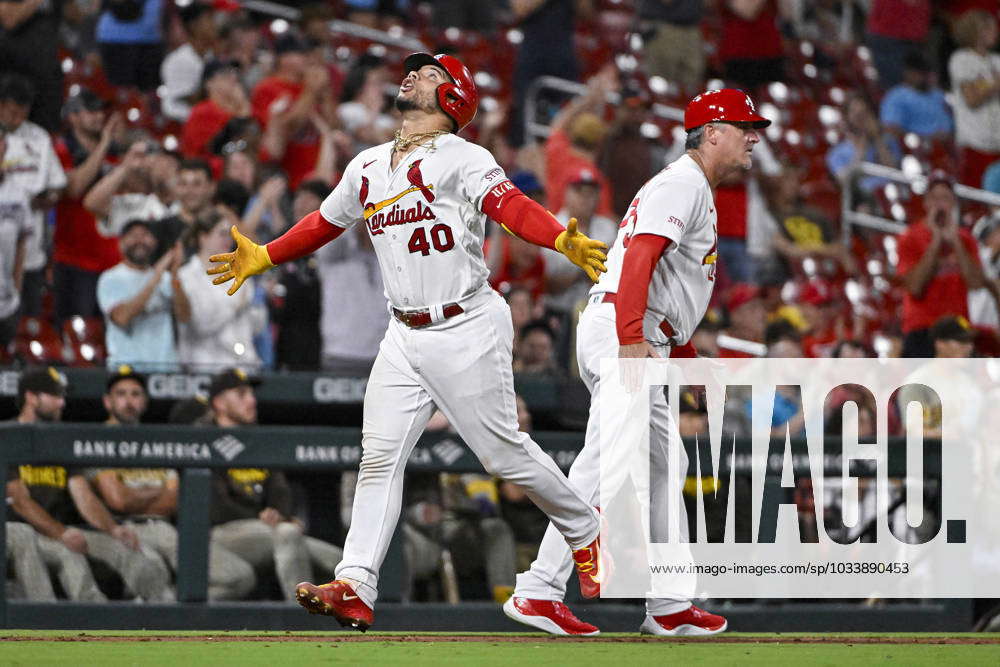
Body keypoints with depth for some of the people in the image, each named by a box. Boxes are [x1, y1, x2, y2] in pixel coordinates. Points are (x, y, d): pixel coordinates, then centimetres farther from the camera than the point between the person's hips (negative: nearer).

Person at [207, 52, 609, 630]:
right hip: (405, 337, 7)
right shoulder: (368, 167, 14)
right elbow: (324, 224, 29)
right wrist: (262, 258, 34)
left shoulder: (462, 160, -9)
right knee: (379, 456, -3)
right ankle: (355, 589, -8)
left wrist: (561, 239, -42)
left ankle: (585, 530, 21)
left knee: (503, 452, -2)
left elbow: (511, 205, -24)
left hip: (467, 330, -7)